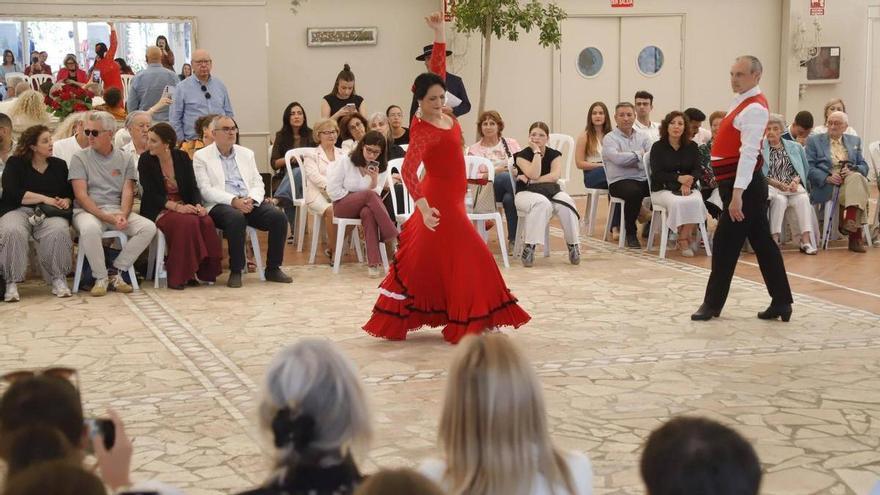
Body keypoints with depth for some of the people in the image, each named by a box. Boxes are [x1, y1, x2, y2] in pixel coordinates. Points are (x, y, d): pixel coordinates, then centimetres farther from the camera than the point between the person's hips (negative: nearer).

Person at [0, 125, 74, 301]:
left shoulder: (59, 165, 18)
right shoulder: (15, 163, 7)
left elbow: (70, 193, 17)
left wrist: (66, 201, -8)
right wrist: (44, 198, -12)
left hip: (50, 213, 2)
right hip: (18, 210, -2)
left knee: (59, 231, -34)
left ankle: (59, 279, -22)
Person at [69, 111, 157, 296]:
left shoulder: (125, 159, 12)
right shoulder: (80, 158, 3)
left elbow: (128, 192, 4)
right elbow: (81, 195, -6)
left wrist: (123, 215, -18)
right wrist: (107, 218, -18)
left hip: (117, 211, 3)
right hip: (88, 211, -3)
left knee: (149, 227, -21)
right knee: (90, 229, -39)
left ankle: (117, 273, -11)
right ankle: (100, 277, -19)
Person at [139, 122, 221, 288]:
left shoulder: (182, 158, 6)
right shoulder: (146, 160, -4)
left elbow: (193, 187, 5)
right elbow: (151, 195, -11)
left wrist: (198, 205, -16)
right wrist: (176, 207, -23)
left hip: (184, 207, 4)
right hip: (158, 211, -4)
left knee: (206, 221, -27)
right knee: (187, 223, -33)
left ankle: (205, 271, -17)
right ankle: (178, 277, -27)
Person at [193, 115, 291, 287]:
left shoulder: (246, 154, 20)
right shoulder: (201, 156, 5)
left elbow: (258, 184, 13)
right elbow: (206, 190, -6)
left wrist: (251, 199, -10)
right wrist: (234, 201, -19)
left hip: (249, 202, 5)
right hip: (221, 204, -5)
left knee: (278, 216, -22)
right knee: (236, 218, -38)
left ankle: (273, 268, -9)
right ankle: (235, 271, -25)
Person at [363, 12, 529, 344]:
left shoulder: (444, 115, -1)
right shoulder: (422, 131, -23)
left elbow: (438, 67, 7)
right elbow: (408, 170, -34)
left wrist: (439, 31, 2)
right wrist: (424, 208, -44)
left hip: (449, 198, 9)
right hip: (440, 201, -9)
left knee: (425, 260, 15)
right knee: (468, 260, -6)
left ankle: (395, 319, 24)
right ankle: (464, 325, 1)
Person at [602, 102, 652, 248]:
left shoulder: (643, 137, 17)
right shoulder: (610, 138, 3)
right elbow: (617, 158, -16)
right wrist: (640, 154, -4)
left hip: (644, 180, 4)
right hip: (620, 181, -4)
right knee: (634, 192, -37)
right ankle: (630, 233, -16)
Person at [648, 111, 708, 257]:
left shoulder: (692, 147, 10)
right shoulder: (658, 147, 0)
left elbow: (697, 170, 1)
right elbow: (657, 174, -9)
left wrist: (687, 184, -20)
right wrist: (678, 178, -23)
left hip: (687, 189, 3)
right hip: (662, 189, -3)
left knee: (696, 201, -31)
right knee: (677, 202, -35)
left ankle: (684, 238, -18)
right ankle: (685, 240, -16)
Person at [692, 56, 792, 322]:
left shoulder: (754, 108, -16)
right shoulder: (743, 102, 14)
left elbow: (749, 153, -23)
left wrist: (737, 193, -28)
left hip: (743, 184, -10)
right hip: (736, 183, 10)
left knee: (725, 243, -2)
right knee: (763, 243, 11)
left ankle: (713, 304, 8)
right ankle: (781, 302, 15)